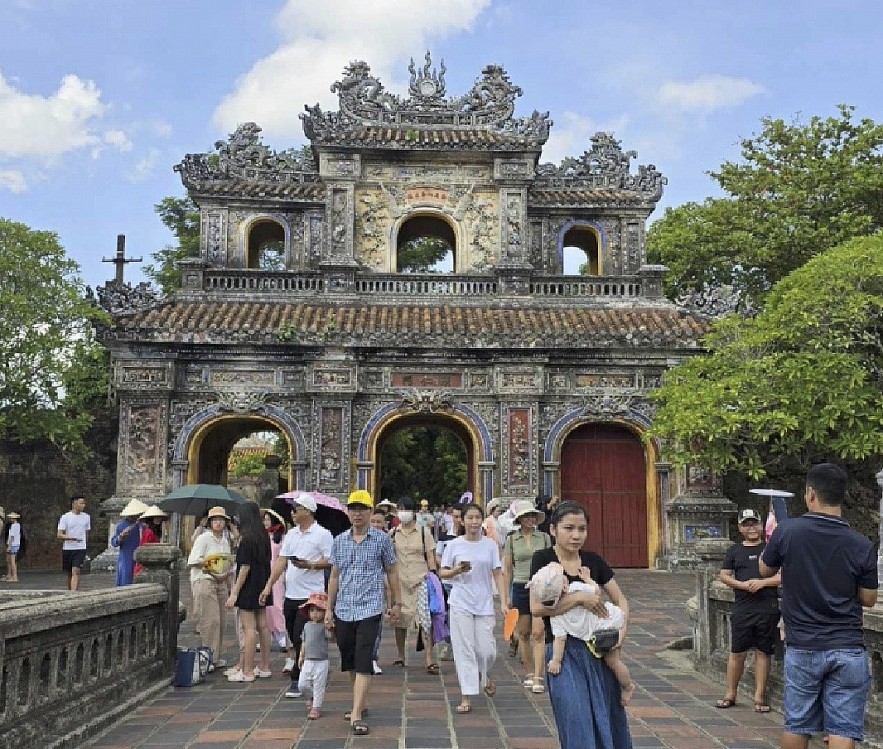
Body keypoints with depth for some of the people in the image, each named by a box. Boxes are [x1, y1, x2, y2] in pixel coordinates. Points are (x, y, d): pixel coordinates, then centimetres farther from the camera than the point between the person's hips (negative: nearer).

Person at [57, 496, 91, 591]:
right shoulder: (65, 517, -5)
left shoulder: (86, 517, 6)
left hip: (80, 549, 1)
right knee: (69, 573, 12)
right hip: (67, 548, -1)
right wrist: (72, 538, -23)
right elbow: (60, 535, -8)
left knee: (76, 572, -14)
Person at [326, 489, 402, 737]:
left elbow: (392, 572, 7)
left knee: (363, 663, -11)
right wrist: (329, 608, 11)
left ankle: (356, 715, -11)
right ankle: (362, 702, 34)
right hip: (343, 610, 4)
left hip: (369, 609, -4)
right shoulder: (339, 541, 8)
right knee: (349, 661, 14)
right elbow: (334, 576, 13)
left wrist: (396, 603, 6)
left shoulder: (381, 539, -1)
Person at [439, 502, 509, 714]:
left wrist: (504, 602, -3)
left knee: (487, 650, 0)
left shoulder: (490, 545, 2)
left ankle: (484, 676, 34)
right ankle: (466, 696, 7)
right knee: (464, 649, -2)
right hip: (461, 604, -1)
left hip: (484, 604, 1)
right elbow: (443, 573, 5)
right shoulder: (454, 545, 0)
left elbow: (498, 575, 4)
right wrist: (457, 571, -16)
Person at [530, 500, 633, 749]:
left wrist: (621, 629, -4)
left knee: (610, 721, 9)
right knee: (578, 725, -6)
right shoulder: (543, 559, -7)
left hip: (598, 651, 4)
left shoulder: (593, 560, 6)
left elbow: (620, 600, 13)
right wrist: (579, 598, -19)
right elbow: (536, 607, -17)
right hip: (564, 652, -4)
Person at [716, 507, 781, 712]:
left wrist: (763, 582, -12)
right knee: (737, 652, 3)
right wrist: (743, 585, -8)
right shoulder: (734, 551, 12)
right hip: (742, 609, 1)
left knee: (763, 652, 5)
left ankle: (759, 696, 13)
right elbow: (724, 576, 8)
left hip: (767, 609, -1)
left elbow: (784, 575, 1)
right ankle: (730, 694, 14)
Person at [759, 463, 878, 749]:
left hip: (802, 649, 1)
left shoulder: (787, 531, -11)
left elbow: (765, 570, 7)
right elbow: (868, 599, 2)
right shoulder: (861, 545, -9)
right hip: (848, 651, 0)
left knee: (797, 725, 14)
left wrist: (772, 541, 26)